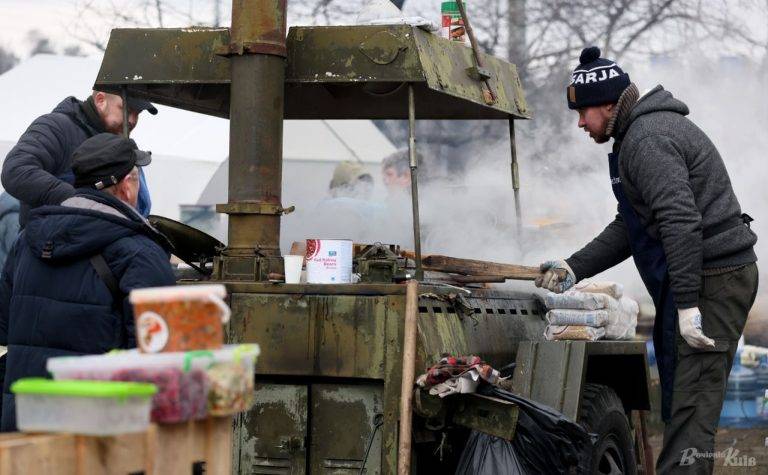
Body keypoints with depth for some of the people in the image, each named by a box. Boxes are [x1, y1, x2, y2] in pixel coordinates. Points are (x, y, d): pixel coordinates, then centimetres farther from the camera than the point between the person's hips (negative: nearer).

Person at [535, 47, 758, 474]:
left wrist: (688, 306, -26)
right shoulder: (646, 131, 21)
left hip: (709, 280, -11)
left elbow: (681, 223, -24)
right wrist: (574, 269, 18)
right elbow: (630, 226, 25)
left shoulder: (647, 140, -14)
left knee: (691, 403, -14)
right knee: (679, 402, 14)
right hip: (715, 275, 11)